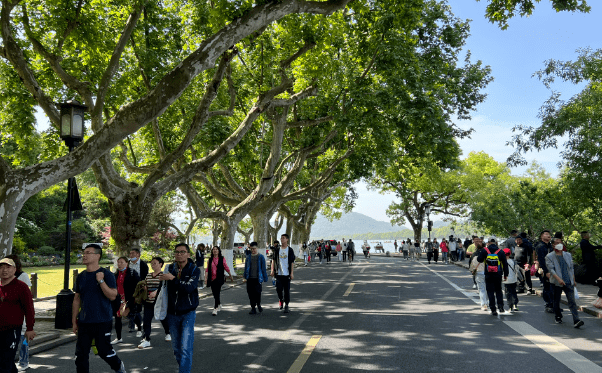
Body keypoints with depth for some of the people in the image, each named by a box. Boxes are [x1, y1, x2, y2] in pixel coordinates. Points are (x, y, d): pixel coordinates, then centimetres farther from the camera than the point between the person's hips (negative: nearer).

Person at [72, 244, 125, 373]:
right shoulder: (81, 276, 8)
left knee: (104, 351, 2)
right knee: (80, 354, 5)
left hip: (102, 322, -5)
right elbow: (77, 299, 14)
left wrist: (101, 281, -24)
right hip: (84, 323, 5)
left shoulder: (106, 274, -8)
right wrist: (74, 321, 13)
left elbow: (112, 296, -16)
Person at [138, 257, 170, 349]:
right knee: (146, 320, -2)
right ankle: (146, 340, 3)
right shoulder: (148, 275, 12)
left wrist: (156, 292, -31)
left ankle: (168, 333, 36)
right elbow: (145, 286, 18)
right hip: (148, 302, 5)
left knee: (163, 318, 12)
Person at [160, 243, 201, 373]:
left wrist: (173, 278, -25)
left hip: (188, 313, -4)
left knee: (186, 348, -11)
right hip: (172, 313, 4)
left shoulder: (194, 270, -9)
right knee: (176, 347, 14)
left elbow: (189, 287, -24)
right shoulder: (169, 268, 2)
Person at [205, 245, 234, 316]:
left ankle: (215, 309, -8)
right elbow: (207, 269, 5)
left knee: (217, 293, -11)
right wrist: (206, 278, -5)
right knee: (214, 293, 12)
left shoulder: (222, 259, 0)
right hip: (212, 278, 4)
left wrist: (231, 276, 13)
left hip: (219, 278, -4)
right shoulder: (210, 259, 7)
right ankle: (219, 305, 35)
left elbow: (226, 268, 7)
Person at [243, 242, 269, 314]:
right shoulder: (248, 257, 12)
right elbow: (246, 267, 18)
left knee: (257, 292, -10)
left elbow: (263, 268, 3)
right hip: (250, 278, 3)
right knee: (250, 293, 3)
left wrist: (265, 278, 1)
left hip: (257, 278, -3)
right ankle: (253, 309, 14)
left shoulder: (261, 257, 2)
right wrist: (245, 276, 13)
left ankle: (258, 305, 17)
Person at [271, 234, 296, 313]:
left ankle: (286, 305, 14)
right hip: (279, 273, 2)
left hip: (287, 274, -2)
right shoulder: (277, 250, 7)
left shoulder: (290, 250, 0)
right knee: (278, 288, -5)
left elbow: (292, 262, 0)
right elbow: (274, 260, 10)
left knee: (287, 290, 2)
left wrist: (291, 273, -6)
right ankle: (280, 300, 24)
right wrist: (272, 270, -2)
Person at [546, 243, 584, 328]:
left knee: (572, 301, -6)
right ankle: (558, 317, 29)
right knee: (556, 301, 9)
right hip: (556, 283, -2)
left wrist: (573, 281, 18)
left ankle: (576, 321, -11)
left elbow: (571, 268, 18)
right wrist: (558, 279, -23)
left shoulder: (568, 255, 12)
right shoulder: (549, 257, -3)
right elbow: (551, 269, -12)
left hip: (569, 283, 2)